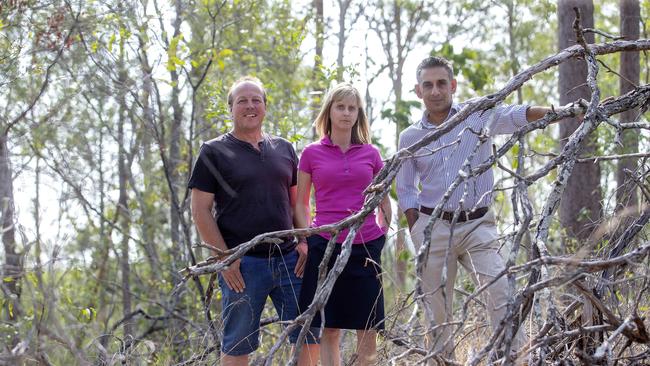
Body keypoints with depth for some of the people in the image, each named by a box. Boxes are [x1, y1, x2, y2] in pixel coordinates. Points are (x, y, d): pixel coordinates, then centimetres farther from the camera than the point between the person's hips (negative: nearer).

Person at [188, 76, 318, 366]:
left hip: (288, 259, 4)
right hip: (242, 263, -4)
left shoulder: (284, 149, 15)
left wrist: (304, 243, 2)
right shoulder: (214, 152, 1)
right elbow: (200, 211, -3)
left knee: (310, 336, 3)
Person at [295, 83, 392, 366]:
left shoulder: (371, 153, 8)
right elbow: (301, 204, 9)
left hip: (366, 248, 1)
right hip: (325, 247, -1)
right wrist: (308, 240, -1)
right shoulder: (312, 154, 4)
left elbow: (384, 202, 16)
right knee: (329, 330, 1)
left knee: (368, 331, 1)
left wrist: (381, 237, 8)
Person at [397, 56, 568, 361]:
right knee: (437, 310, 4)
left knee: (501, 293, -17)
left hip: (477, 225, -1)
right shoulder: (410, 137, 7)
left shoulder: (478, 116, 2)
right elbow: (406, 192, 11)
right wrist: (418, 236, 2)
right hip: (433, 226, 1)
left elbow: (515, 116, -15)